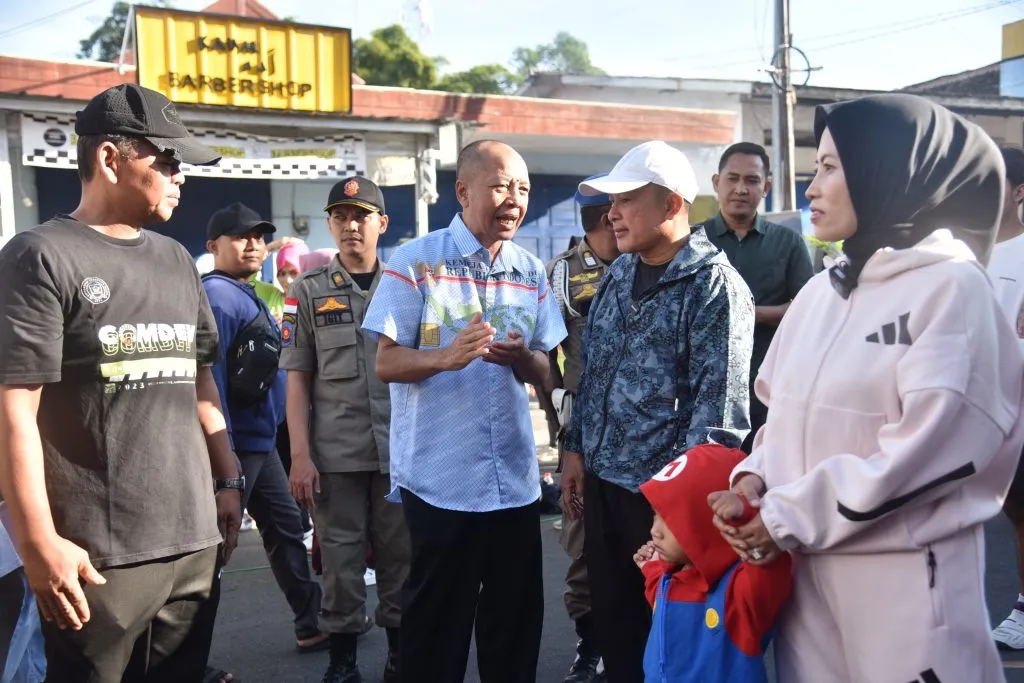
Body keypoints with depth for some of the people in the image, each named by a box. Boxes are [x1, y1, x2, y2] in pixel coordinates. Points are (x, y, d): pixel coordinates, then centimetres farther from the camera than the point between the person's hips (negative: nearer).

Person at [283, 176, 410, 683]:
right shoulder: (309, 290, 4)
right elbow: (298, 379, 3)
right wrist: (300, 455, -5)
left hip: (400, 449, 1)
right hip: (334, 453, -1)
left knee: (400, 555, 9)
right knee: (340, 557, 6)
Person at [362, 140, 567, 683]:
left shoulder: (531, 271, 8)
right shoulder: (415, 261, -7)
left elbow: (543, 374, 9)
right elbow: (387, 364, -8)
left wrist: (521, 357, -13)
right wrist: (447, 357, -26)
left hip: (515, 477, 5)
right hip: (440, 477, -4)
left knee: (516, 618, 15)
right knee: (437, 619, 9)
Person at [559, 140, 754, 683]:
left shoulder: (714, 286, -13)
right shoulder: (617, 275, 9)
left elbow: (718, 406, -17)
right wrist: (576, 450, 11)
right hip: (602, 482, 7)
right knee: (612, 621, 18)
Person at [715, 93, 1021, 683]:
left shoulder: (953, 287, -9)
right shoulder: (820, 292, 11)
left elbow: (927, 446, -18)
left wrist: (791, 517, -15)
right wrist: (755, 476, -6)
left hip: (905, 571, -6)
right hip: (805, 563, 6)